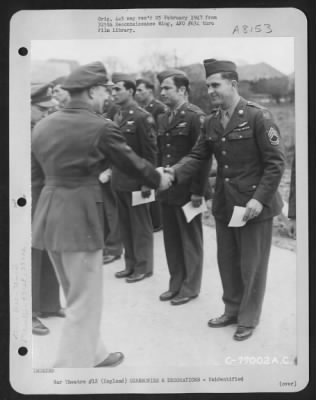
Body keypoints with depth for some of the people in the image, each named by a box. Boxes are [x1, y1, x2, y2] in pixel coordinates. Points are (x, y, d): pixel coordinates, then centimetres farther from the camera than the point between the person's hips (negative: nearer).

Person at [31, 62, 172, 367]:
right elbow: (131, 161, -2)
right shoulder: (100, 126, -12)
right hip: (80, 215, -8)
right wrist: (159, 179, 16)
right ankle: (71, 364, 12)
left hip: (49, 213, 8)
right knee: (85, 301, 6)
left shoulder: (42, 125, 7)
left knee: (76, 296, 22)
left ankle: (92, 354, 38)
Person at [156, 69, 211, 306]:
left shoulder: (196, 117, -11)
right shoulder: (163, 119, 13)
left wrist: (198, 191, -17)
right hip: (167, 189, 7)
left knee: (190, 240, 7)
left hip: (187, 191, -7)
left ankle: (190, 287, 21)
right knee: (171, 239, 14)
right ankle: (176, 283, 28)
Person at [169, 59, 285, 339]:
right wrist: (174, 173, -13)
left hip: (254, 204, -6)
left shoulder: (258, 116, -14)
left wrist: (260, 198, -21)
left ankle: (248, 319, 25)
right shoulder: (211, 122, 6)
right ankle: (232, 310, 35)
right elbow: (197, 156, 5)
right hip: (224, 203, 6)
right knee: (227, 261, 16)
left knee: (251, 265, 7)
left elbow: (276, 162, -14)